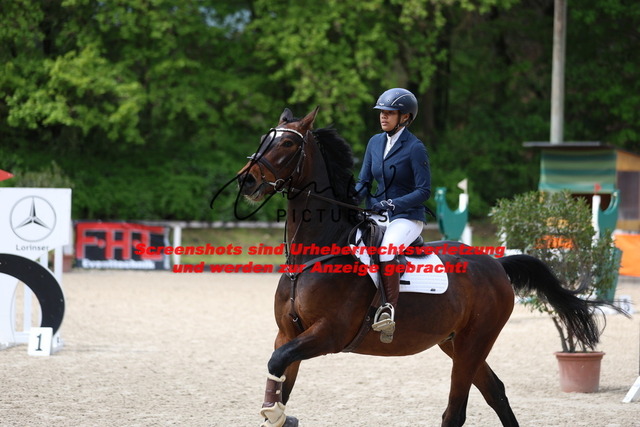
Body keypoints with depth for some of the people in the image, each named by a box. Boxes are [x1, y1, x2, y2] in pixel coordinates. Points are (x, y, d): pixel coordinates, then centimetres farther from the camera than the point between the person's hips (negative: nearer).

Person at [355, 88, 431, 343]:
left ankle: (389, 313, -35)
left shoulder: (415, 148, -9)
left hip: (408, 218, -7)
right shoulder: (375, 142, 10)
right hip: (379, 215, 7)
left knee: (385, 250, -35)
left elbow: (424, 191, -12)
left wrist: (393, 203, -23)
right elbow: (363, 183, 13)